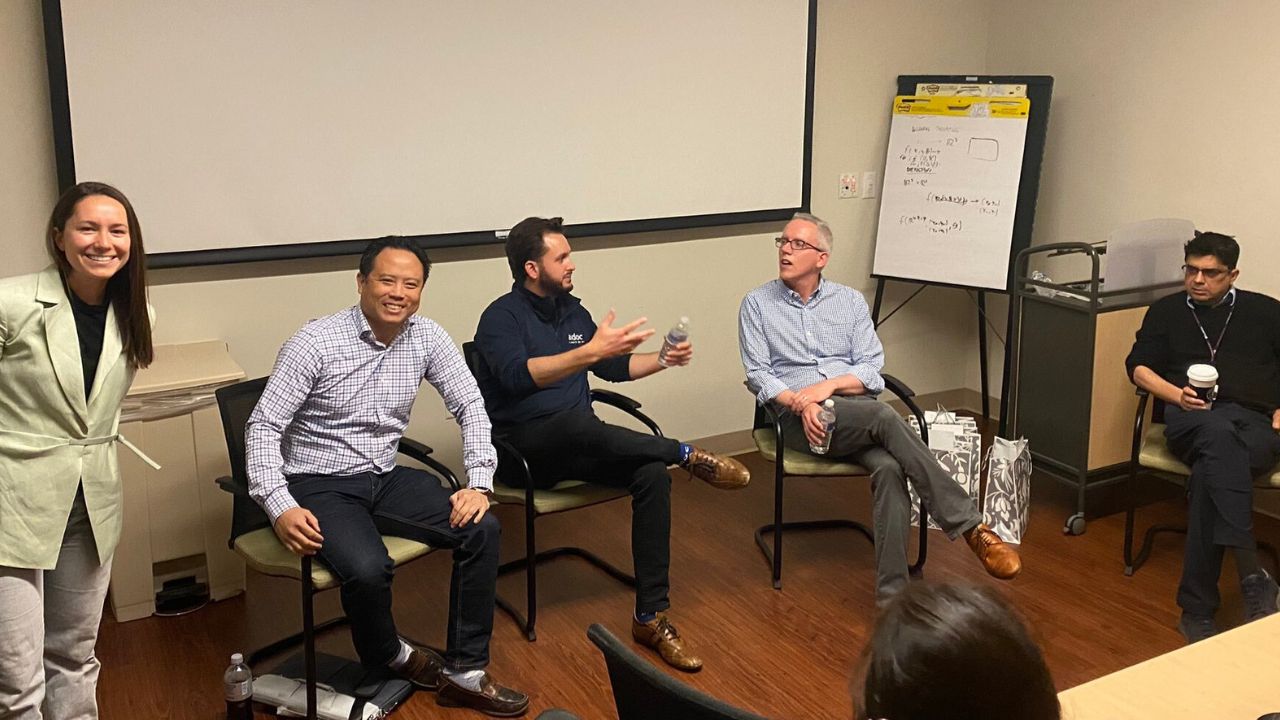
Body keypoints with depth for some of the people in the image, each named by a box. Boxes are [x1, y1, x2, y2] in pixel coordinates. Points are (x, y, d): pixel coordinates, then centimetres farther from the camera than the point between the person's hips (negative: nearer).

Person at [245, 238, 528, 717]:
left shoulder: (427, 338, -2)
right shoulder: (314, 343, -15)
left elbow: (470, 406, 3)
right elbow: (263, 426, -14)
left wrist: (479, 482, -11)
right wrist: (280, 507, -27)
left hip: (385, 478, 5)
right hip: (320, 484, -5)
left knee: (481, 529, -14)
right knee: (368, 568, -32)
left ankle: (464, 673, -2)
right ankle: (387, 656, 4)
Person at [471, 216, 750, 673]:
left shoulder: (571, 310, 14)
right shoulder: (502, 317, -7)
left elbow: (613, 367, 27)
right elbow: (517, 376, -28)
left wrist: (663, 359, 12)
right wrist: (591, 350, -36)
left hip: (578, 446, 6)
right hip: (525, 447, -6)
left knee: (652, 473, -22)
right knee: (579, 422, -39)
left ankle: (651, 617, -17)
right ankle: (690, 456, -18)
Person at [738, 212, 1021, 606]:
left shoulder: (850, 301, 14)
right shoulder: (756, 304, 9)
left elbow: (871, 370, 7)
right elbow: (759, 375, 1)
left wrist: (828, 385, -12)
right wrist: (801, 405, -16)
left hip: (858, 410, 3)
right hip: (800, 418, -3)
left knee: (889, 467, -32)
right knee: (884, 416, -33)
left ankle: (892, 596, -32)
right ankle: (971, 527, -30)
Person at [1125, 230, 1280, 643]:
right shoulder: (1166, 311, 22)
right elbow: (1139, 367, 15)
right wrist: (1176, 395, -5)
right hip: (1192, 420, 0)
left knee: (1208, 474, -38)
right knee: (1219, 431, -41)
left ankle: (1197, 609, -37)